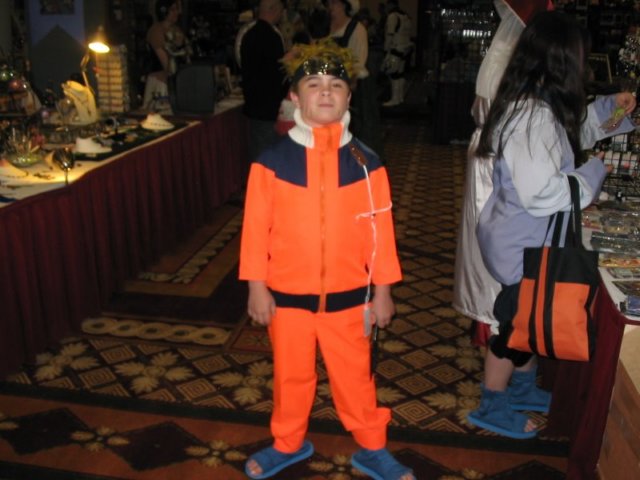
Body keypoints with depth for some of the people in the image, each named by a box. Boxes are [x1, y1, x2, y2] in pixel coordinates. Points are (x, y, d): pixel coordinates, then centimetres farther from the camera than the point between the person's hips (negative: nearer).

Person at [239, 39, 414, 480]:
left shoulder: (366, 163, -7)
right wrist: (257, 287, -4)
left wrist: (382, 290, 0)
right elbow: (256, 228, -5)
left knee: (355, 376, 15)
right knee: (291, 375, 19)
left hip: (348, 297, 0)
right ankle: (289, 444, 43)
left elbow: (380, 230, -2)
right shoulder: (271, 162, -9)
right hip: (287, 296, 0)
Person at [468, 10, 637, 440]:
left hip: (531, 239, 10)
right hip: (522, 243, -10)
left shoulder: (535, 106, 3)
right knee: (516, 323, 8)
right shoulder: (534, 116, -28)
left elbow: (571, 130, 26)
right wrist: (593, 173, -19)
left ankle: (523, 389, 45)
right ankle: (492, 408, 28)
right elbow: (541, 192, -33)